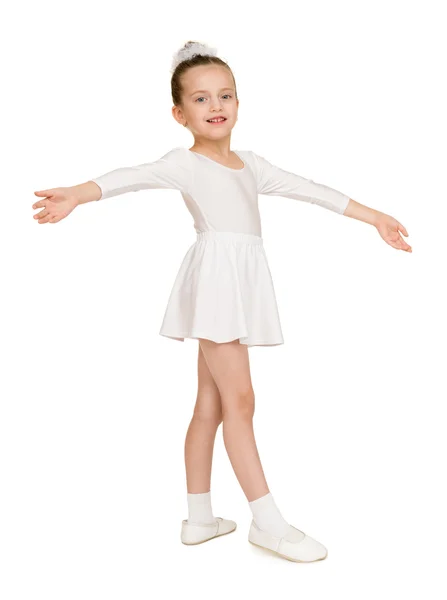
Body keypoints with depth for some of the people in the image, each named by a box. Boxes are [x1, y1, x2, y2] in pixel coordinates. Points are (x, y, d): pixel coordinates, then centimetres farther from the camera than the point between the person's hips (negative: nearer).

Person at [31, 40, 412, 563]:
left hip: (242, 284, 7)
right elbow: (136, 176, -17)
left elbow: (309, 190, 20)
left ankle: (199, 518, 20)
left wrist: (374, 217, 22)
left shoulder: (251, 165, 20)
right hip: (215, 279, -7)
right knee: (239, 400, -6)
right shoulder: (185, 163, 0)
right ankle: (267, 521, 2)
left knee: (211, 405, 10)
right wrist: (77, 194, -35)